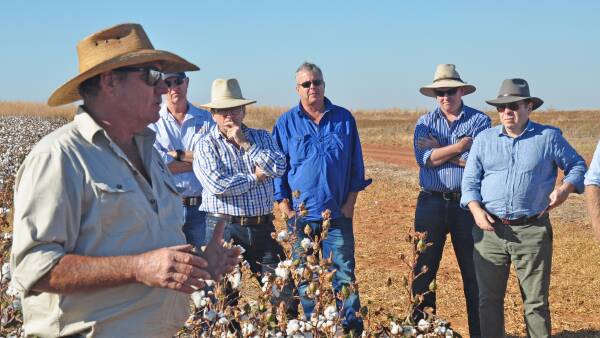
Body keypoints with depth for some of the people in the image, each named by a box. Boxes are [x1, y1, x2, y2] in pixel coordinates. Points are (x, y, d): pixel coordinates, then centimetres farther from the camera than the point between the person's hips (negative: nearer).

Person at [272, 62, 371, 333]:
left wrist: (351, 201, 1)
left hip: (338, 213, 0)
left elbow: (356, 165, 9)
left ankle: (352, 326, 7)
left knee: (343, 273, 0)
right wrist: (284, 205, -2)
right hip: (301, 214, 0)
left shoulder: (344, 119, 6)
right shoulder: (286, 123, 3)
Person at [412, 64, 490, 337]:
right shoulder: (425, 122, 6)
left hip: (466, 203, -2)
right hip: (431, 202, 2)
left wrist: (439, 150, -9)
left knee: (475, 272, 6)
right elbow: (424, 159, -11)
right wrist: (462, 144, -13)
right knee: (423, 269, 8)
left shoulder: (480, 121, -1)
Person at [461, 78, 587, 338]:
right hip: (490, 230, 3)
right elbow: (470, 180, 9)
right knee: (489, 298, 9)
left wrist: (565, 188, -10)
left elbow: (577, 166, 10)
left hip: (532, 231, -2)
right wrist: (476, 210, -7)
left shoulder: (549, 137, 3)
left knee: (536, 301, 3)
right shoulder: (484, 139, 9)